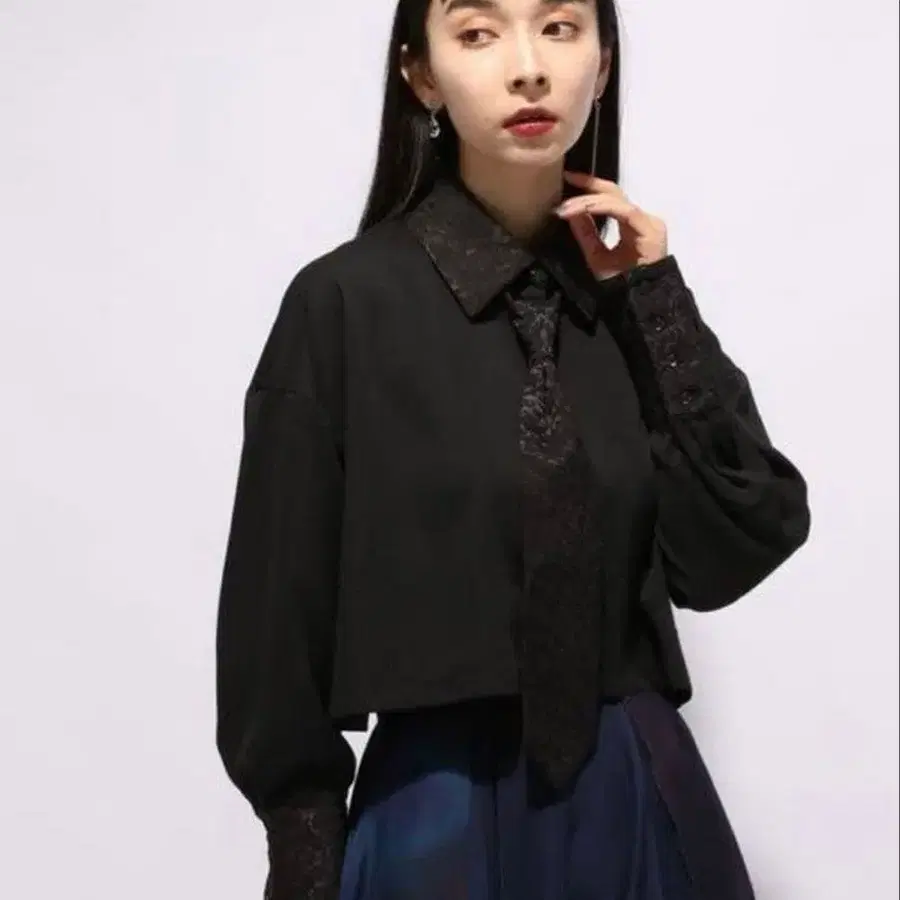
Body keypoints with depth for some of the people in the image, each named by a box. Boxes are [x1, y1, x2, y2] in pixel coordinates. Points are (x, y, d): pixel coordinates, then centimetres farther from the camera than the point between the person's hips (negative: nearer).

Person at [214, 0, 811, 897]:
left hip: (643, 800, 4)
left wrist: (656, 301, -10)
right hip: (441, 813, -4)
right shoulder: (347, 303, -11)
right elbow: (283, 608, -7)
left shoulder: (633, 298, 1)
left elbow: (731, 551, -7)